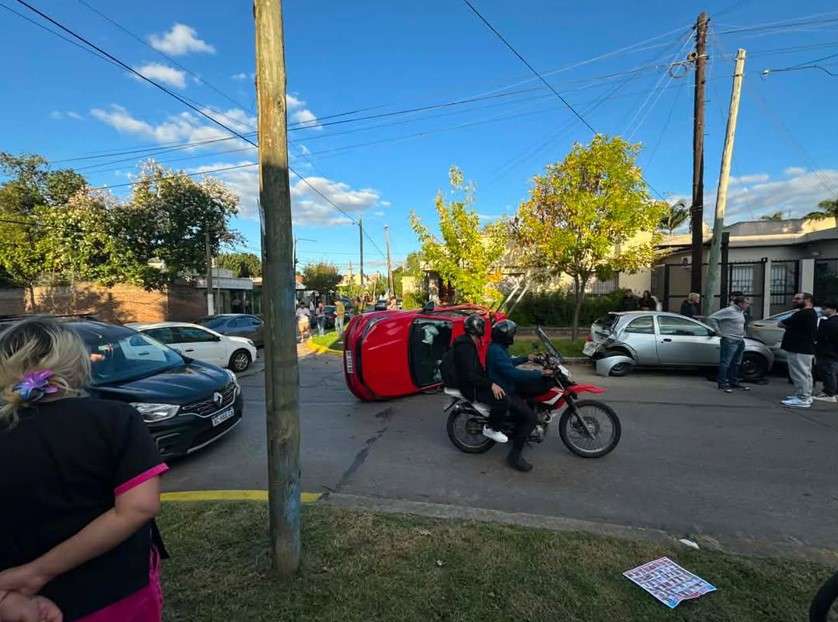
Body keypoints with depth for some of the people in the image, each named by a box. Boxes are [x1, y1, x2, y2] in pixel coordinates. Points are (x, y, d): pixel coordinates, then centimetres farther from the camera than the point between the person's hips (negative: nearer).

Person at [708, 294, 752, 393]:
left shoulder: (741, 312, 11)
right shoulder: (729, 310, -16)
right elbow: (711, 318, -20)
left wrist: (742, 332, 16)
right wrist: (719, 331, -16)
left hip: (740, 341, 9)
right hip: (730, 341, -9)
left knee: (736, 364, 16)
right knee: (725, 363, -3)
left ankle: (734, 382, 28)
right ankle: (722, 384, 3)